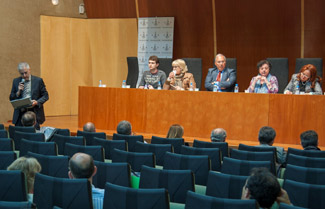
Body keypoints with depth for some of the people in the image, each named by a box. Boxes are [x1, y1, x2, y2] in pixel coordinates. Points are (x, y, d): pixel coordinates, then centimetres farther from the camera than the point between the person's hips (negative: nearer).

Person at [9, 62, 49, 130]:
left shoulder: (38, 80, 2)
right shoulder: (16, 81, 9)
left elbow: (45, 96, 4)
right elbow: (11, 98, 10)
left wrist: (37, 102, -14)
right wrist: (18, 92, -9)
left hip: (34, 113, -2)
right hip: (20, 114, 2)